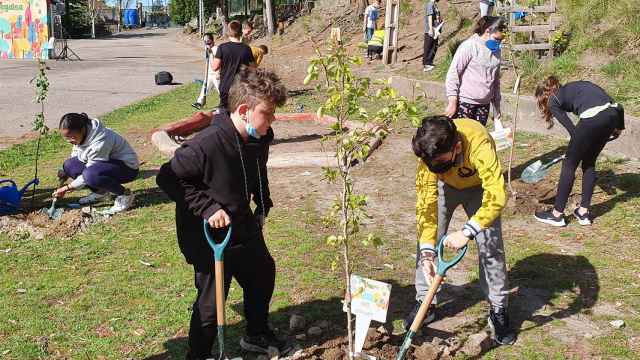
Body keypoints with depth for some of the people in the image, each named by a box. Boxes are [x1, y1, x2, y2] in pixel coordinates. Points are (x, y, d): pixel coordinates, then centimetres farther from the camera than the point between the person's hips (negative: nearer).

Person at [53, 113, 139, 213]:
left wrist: (67, 188, -17)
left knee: (90, 174, -35)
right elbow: (75, 156, 11)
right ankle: (100, 192, 8)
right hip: (107, 164, 9)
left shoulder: (99, 142, -31)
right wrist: (66, 172, -6)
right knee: (69, 165, -5)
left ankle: (124, 195, -15)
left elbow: (90, 174, -24)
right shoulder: (81, 135, -7)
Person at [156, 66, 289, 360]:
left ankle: (257, 334, 47)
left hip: (243, 227, 8)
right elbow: (167, 178, -23)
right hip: (208, 236, -8)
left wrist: (263, 206, 11)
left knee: (263, 275, 23)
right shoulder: (206, 145, -31)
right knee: (211, 301, 5)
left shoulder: (260, 139, -7)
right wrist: (208, 207, -26)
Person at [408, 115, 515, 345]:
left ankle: (498, 310, 7)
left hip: (479, 187, -2)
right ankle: (423, 302, 11)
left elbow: (497, 196, -49)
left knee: (490, 246, -9)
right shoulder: (430, 151, -34)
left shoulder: (479, 144, -44)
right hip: (445, 185, 2)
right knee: (426, 240, -6)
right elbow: (426, 201, -31)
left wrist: (466, 232, -56)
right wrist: (427, 252, -36)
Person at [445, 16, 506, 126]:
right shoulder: (469, 46, -10)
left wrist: (497, 106, 22)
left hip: (484, 104, 7)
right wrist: (452, 102, -15)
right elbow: (453, 73, -12)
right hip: (464, 103, -6)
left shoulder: (495, 51, 11)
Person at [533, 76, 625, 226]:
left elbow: (573, 131, 10)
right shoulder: (570, 88, 31)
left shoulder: (554, 101, 13)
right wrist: (619, 126, 31)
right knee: (589, 163, 23)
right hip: (613, 114, 7)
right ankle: (584, 212, 27)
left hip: (593, 117, -7)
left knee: (570, 164, 9)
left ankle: (557, 214, 17)